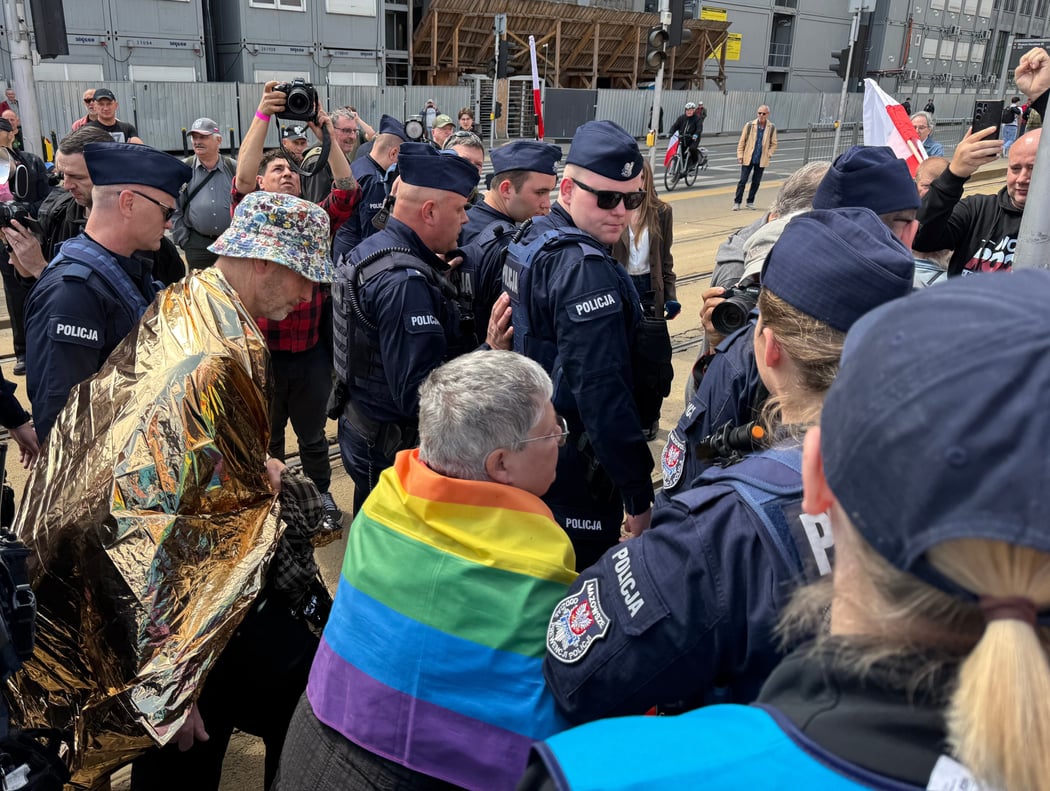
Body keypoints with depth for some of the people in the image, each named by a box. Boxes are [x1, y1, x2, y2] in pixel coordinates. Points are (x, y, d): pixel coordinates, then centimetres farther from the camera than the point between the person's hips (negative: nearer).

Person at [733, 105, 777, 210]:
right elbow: (742, 141, 1)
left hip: (762, 160, 2)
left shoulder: (772, 127, 1)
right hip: (748, 158, -2)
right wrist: (740, 155, -4)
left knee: (756, 182, 8)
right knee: (743, 181, -2)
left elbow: (773, 144, 9)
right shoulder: (750, 125, -3)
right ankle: (737, 202, 3)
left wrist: (769, 154, -4)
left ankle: (750, 202, 19)